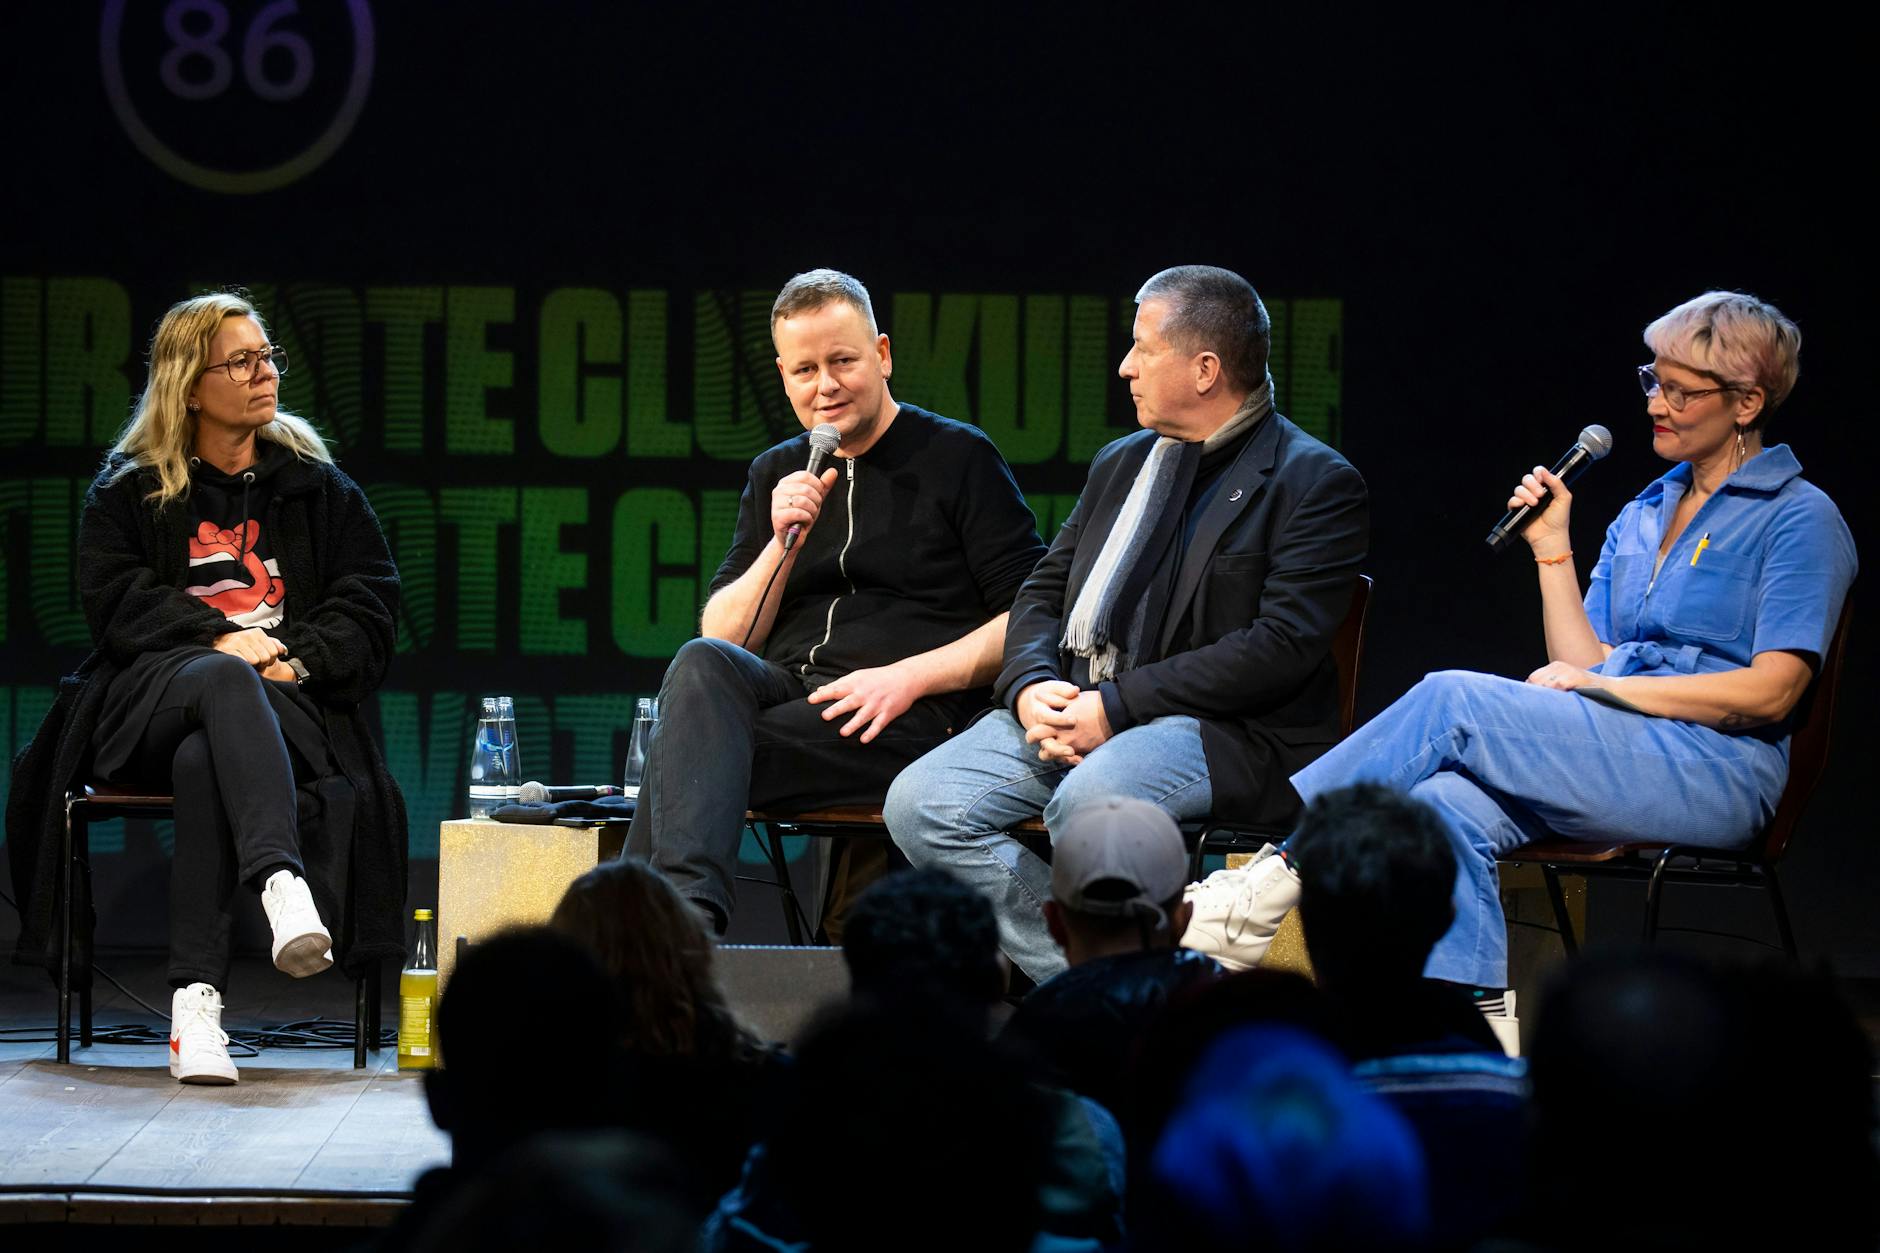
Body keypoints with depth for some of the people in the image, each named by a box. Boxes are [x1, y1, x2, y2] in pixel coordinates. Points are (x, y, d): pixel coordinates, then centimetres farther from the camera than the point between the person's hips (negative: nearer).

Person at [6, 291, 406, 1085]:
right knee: (226, 682, -40)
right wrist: (218, 640, -13)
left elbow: (370, 602, 11)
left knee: (205, 763, -37)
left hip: (286, 699, 1)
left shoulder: (319, 488, 19)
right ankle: (281, 884, -65)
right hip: (151, 697, -1)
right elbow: (114, 599, 3)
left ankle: (195, 1001, -46)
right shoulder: (128, 491, 15)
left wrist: (298, 658, -8)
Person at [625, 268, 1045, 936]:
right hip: (785, 693, 4)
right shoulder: (775, 475, 22)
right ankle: (689, 907, -48)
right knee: (700, 665, -32)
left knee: (696, 758, -29)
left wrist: (908, 676, -12)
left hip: (913, 716, -4)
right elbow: (723, 638, 15)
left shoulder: (958, 457, 7)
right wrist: (783, 544, -1)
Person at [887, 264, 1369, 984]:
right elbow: (1043, 592, 21)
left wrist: (1116, 707, -17)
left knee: (1086, 803, -37)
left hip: (1223, 730, -7)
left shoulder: (1315, 481, -3)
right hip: (1069, 710, 7)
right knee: (920, 804, -15)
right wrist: (1033, 688, -4)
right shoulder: (1122, 464, 22)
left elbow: (1282, 647, -14)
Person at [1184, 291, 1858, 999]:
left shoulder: (1799, 518, 2)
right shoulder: (1642, 516, 24)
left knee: (1452, 699, -23)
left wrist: (1604, 684, -9)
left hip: (1714, 773, -6)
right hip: (1613, 766, 6)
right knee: (1445, 808, -27)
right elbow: (1583, 663, 16)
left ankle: (1268, 887, -21)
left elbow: (1770, 692, -8)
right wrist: (1551, 545, 9)